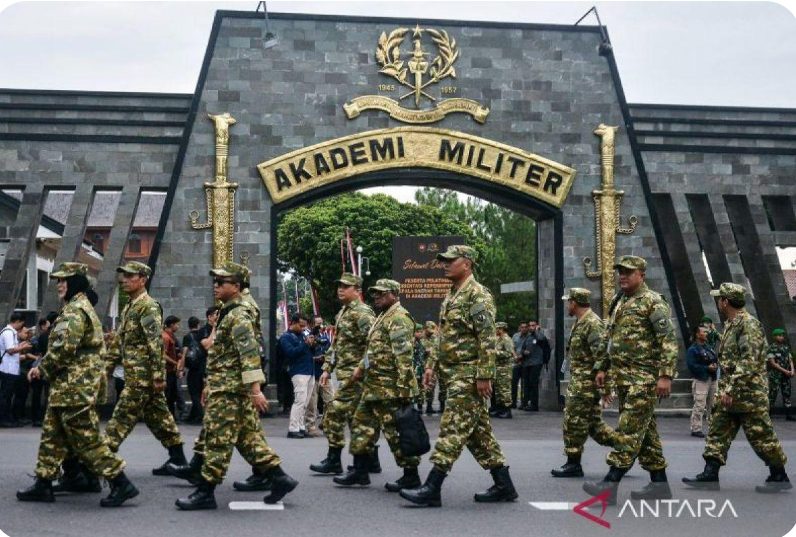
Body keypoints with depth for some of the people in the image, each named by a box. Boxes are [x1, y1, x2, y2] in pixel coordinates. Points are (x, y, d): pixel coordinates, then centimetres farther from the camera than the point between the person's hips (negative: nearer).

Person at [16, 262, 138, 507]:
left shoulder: (74, 310, -15)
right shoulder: (82, 307, 18)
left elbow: (63, 348, -24)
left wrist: (42, 369, -8)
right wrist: (44, 368, 15)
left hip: (75, 385, -11)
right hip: (68, 386, 11)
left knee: (86, 437, -8)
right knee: (52, 433, 14)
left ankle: (121, 484, -6)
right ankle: (43, 484, 21)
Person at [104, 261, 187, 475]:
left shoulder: (148, 306, -12)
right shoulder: (129, 308, 18)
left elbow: (156, 343, -19)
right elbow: (118, 342, 23)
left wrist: (158, 375, -22)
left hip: (142, 376, -10)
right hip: (135, 374, 10)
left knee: (123, 416, -7)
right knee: (158, 416, 11)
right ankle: (178, 459, 15)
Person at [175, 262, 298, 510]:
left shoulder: (238, 315, -15)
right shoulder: (230, 313, 18)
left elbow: (250, 353, -23)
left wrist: (255, 389, -28)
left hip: (228, 389, -10)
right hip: (233, 388, 10)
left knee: (217, 439, -5)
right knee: (249, 437, 11)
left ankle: (205, 492, 0)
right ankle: (279, 477, 13)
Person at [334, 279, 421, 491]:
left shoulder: (398, 318, -14)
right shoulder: (382, 317, 19)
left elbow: (404, 356, -22)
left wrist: (404, 387, -26)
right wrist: (361, 367, 19)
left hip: (391, 388, -11)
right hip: (373, 386, 11)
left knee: (397, 431, -5)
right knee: (362, 424, 13)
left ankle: (411, 476, 4)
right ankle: (360, 471, 20)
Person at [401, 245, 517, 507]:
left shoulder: (478, 295, -12)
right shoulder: (451, 296, 18)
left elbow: (487, 339, -18)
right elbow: (444, 336, 25)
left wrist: (484, 375, -22)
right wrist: (432, 365, 17)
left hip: (469, 375, -10)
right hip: (454, 374, 10)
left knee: (452, 429, -10)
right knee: (478, 431, 11)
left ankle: (432, 489, -11)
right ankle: (503, 486, 17)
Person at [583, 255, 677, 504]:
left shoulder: (653, 302, -8)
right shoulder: (619, 303, 18)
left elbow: (669, 340, -14)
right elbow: (611, 340, 26)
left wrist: (665, 375, -21)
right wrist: (603, 368, 19)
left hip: (643, 377, -9)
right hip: (622, 377, 9)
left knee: (629, 430, -12)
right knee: (645, 430, 11)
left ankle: (610, 484, -17)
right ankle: (659, 483, 17)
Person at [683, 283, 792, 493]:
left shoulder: (749, 324, -16)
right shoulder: (730, 325, 15)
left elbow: (748, 363, -24)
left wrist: (731, 389, -26)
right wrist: (725, 387, 19)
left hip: (749, 394, -10)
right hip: (731, 394, 10)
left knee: (761, 436, -1)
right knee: (718, 432, 5)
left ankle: (779, 477, 11)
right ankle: (710, 475, 5)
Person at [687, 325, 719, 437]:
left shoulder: (709, 347, 16)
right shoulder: (693, 349, -8)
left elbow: (716, 359, 25)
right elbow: (691, 365, -18)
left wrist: (716, 365, 1)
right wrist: (707, 368, -18)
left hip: (712, 379, 8)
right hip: (701, 380, -8)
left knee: (713, 405, 12)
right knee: (699, 406, -10)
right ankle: (696, 429, -5)